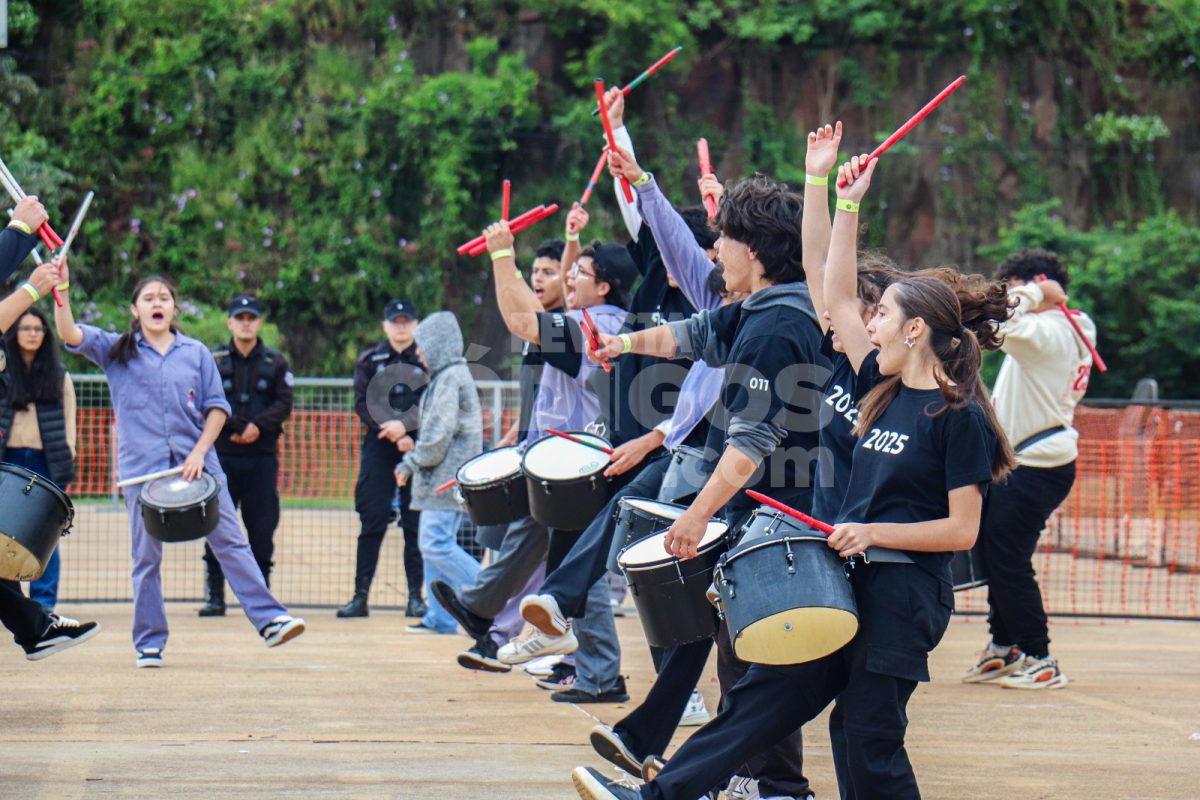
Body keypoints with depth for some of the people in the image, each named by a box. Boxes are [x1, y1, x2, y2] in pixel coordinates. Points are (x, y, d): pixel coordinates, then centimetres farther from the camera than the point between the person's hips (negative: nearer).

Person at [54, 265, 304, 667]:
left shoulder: (196, 353, 10)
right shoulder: (116, 351, 8)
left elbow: (217, 407, 8)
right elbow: (70, 334, -5)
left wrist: (200, 452, -5)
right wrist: (62, 288, -19)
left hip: (197, 464, 0)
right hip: (142, 467, 0)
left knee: (230, 541, -4)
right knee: (146, 557, 3)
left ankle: (269, 619, -4)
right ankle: (149, 643, 11)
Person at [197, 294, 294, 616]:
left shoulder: (275, 362, 11)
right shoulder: (213, 361, 8)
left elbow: (284, 404, 0)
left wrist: (258, 426, -16)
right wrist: (239, 427, -15)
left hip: (263, 456, 1)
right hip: (222, 454, -1)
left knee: (263, 528, 0)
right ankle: (214, 596, 1)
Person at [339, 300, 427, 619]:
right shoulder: (369, 361, 11)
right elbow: (362, 404, 1)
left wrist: (405, 426, -17)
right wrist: (390, 431, -12)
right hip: (378, 449, 1)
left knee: (416, 524, -1)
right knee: (372, 522, -2)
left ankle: (416, 597, 4)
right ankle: (360, 595, -1)